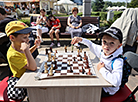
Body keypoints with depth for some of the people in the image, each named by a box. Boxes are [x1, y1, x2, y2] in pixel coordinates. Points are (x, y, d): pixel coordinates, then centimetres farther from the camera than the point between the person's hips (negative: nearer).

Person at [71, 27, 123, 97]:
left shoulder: (118, 61, -34)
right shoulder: (102, 51, -12)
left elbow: (116, 82, -48)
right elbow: (92, 45, 8)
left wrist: (101, 69, -34)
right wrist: (81, 39, -1)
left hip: (108, 91, -6)